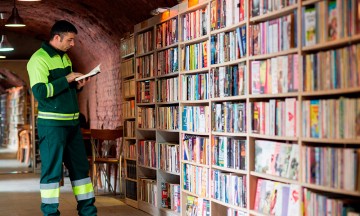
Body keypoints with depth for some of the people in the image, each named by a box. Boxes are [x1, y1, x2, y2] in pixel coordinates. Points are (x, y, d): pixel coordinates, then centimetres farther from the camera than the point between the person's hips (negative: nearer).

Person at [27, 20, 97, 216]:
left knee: (80, 167, 11)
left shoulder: (64, 57, 14)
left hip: (72, 121, 8)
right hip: (52, 124, -8)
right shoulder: (38, 59, -12)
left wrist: (77, 85, 4)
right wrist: (67, 79, -20)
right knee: (52, 170, -2)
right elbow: (40, 92, -22)